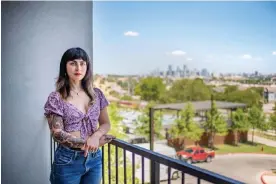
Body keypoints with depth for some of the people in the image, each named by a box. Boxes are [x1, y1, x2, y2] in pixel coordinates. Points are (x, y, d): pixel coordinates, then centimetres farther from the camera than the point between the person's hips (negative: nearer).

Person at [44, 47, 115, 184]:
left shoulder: (96, 94, 2)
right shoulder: (56, 98, -10)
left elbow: (106, 124, 6)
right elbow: (58, 134, -13)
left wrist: (96, 136, -15)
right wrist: (88, 142, -13)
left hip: (94, 159, 4)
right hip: (68, 161, -4)